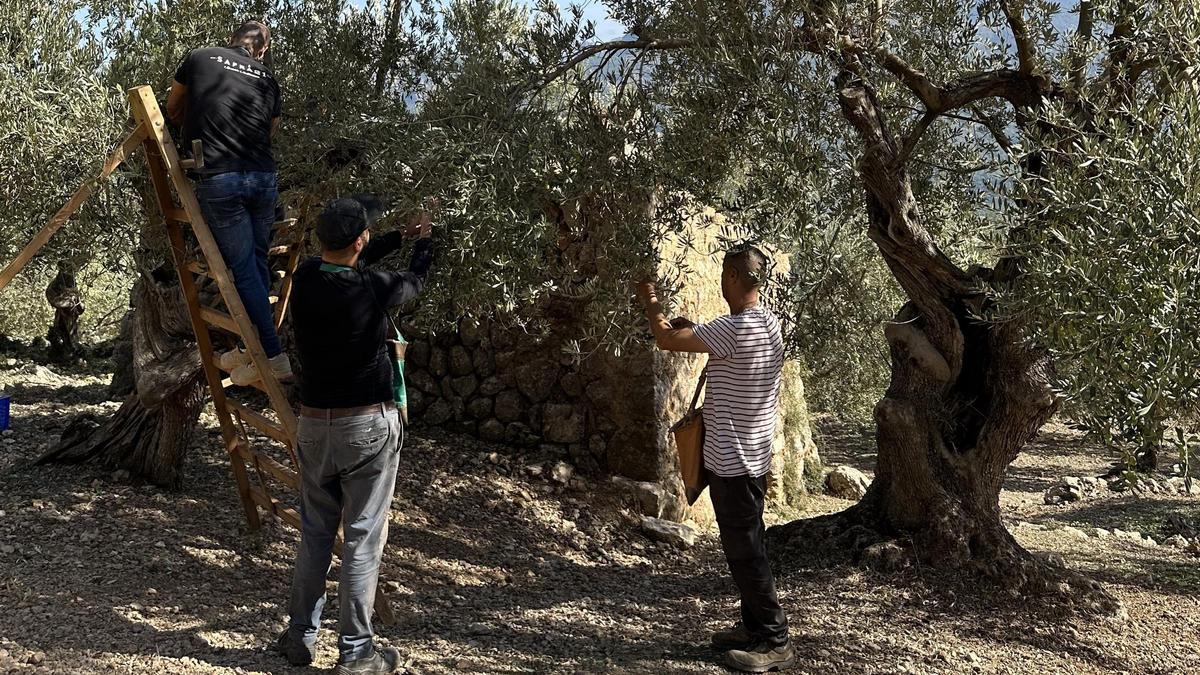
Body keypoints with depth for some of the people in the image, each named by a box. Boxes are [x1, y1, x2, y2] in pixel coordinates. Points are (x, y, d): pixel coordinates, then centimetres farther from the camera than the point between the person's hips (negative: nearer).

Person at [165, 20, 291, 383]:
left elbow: (173, 110, 26)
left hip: (219, 179, -3)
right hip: (264, 177, 3)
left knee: (243, 269, -2)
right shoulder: (268, 79, 16)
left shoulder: (200, 58, 12)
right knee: (257, 263, 15)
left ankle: (274, 357, -4)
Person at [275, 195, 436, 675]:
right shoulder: (372, 289, -16)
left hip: (315, 423, 5)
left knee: (314, 534, 16)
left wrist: (401, 236, 29)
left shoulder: (306, 279, -3)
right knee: (363, 539, 2)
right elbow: (415, 281, 7)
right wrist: (423, 240, 27)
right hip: (369, 426, -5)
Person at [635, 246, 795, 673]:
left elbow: (667, 340, -18)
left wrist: (650, 302, -1)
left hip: (732, 459, -10)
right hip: (750, 455, 10)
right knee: (746, 547, 17)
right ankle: (755, 626, 27)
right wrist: (692, 329, 15)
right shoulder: (768, 323, 7)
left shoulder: (735, 329, -23)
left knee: (745, 552, -2)